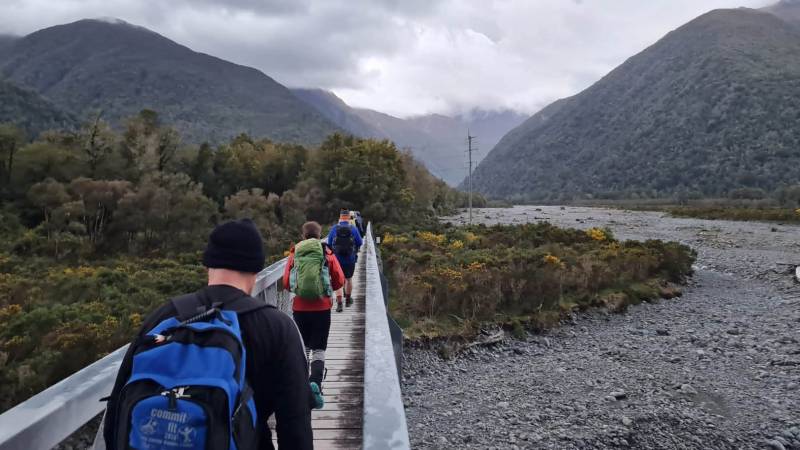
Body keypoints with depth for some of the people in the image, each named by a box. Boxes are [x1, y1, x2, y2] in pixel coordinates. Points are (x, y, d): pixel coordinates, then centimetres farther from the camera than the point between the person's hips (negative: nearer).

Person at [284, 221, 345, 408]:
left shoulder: (294, 254, 3)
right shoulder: (327, 253, 0)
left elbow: (286, 282, 3)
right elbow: (339, 280, -1)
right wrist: (337, 292, 20)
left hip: (300, 308, 2)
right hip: (322, 307, -1)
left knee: (302, 348, 18)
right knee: (319, 349, 4)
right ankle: (315, 382, -18)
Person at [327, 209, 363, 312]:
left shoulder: (334, 228, -5)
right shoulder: (353, 228, -7)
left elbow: (329, 244, 2)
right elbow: (360, 243, 0)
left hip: (337, 259, 0)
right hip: (350, 259, 0)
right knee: (348, 279, 18)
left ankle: (339, 303, -4)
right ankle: (348, 299, 33)